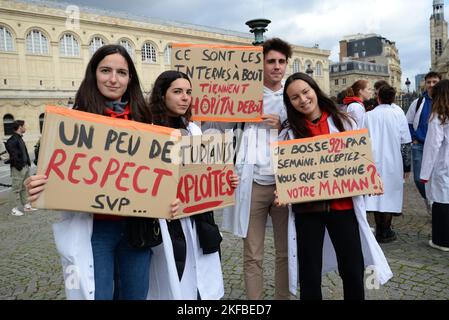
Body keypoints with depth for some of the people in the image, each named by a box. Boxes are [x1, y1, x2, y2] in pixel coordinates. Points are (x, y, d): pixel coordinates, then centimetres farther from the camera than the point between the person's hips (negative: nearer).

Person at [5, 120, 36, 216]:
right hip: (18, 168, -9)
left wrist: (28, 163, 10)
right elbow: (13, 154, -22)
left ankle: (26, 205, 25)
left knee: (25, 188, 16)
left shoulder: (20, 139, 15)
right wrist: (18, 166, -21)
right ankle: (16, 208, 6)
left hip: (25, 167, 9)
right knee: (17, 189, -1)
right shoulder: (12, 140, -15)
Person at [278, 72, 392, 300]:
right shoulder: (289, 134, 4)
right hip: (306, 209, 0)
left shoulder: (344, 122, 5)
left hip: (343, 205, 1)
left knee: (353, 271, 8)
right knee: (310, 275, 8)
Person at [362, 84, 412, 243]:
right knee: (390, 195, 7)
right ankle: (386, 232, 10)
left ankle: (379, 231, 16)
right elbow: (406, 142, -2)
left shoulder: (368, 116, -1)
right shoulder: (398, 114, -4)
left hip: (374, 162, 1)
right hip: (393, 163, -1)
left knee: (376, 195, 8)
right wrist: (407, 166, 6)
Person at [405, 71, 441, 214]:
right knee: (419, 179, 1)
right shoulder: (418, 102, 3)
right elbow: (408, 122, 11)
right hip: (419, 146, 1)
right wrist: (413, 139, 3)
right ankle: (427, 198, 29)